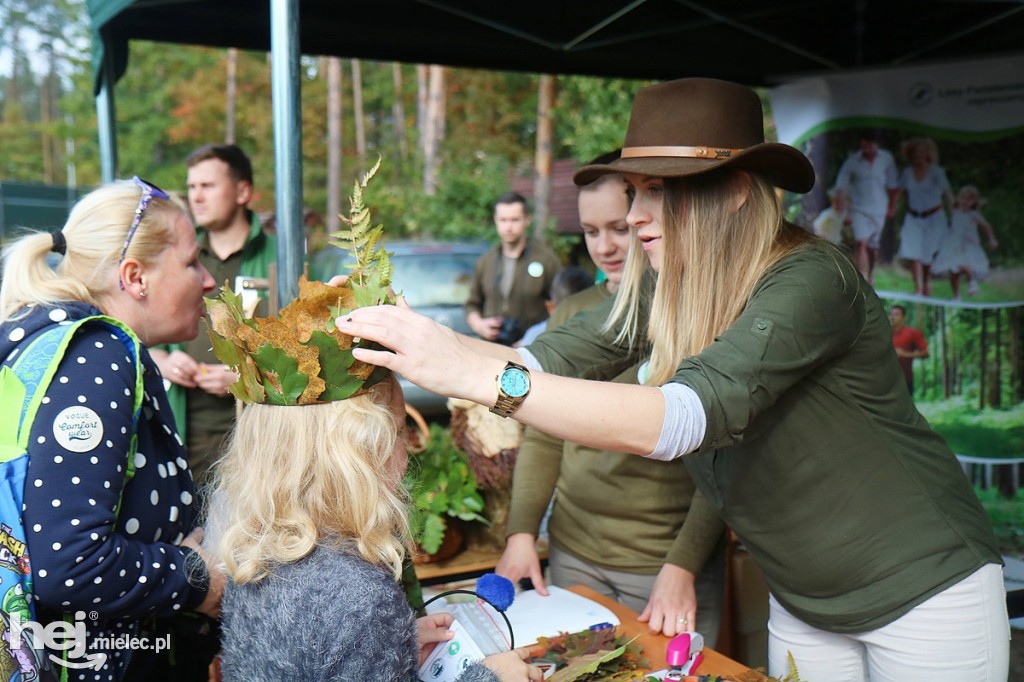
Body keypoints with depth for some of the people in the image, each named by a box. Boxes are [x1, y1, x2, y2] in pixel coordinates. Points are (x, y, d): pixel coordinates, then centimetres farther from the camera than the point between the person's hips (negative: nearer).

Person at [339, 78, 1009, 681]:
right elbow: (550, 357, -11)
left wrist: (475, 374, -47)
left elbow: (685, 417, -41)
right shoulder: (664, 289, -5)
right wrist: (421, 339, -26)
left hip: (924, 591, -6)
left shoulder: (810, 281, -28)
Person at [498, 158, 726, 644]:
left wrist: (683, 567, -15)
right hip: (573, 554, 4)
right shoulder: (571, 314, 7)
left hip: (669, 560, -4)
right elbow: (542, 438, 10)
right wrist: (521, 532, 1)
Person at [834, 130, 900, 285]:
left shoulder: (887, 159, 0)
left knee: (873, 247, 11)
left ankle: (870, 276, 33)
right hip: (858, 209, -2)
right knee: (860, 243, -18)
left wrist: (892, 206, 10)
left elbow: (893, 185, 12)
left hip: (879, 210, 2)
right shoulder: (852, 161, -8)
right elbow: (841, 188, -3)